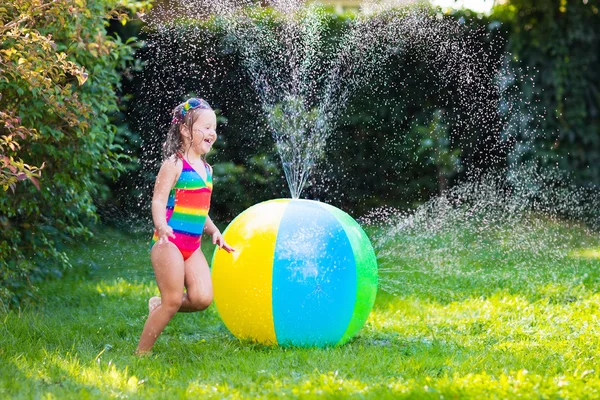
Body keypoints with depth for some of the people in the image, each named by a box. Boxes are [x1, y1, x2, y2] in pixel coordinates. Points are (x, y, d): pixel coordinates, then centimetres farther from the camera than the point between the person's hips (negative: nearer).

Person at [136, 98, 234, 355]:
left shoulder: (206, 169, 16)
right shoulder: (175, 164, -7)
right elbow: (158, 201, -14)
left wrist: (214, 232, 16)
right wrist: (162, 227, -31)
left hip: (193, 246, 7)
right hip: (170, 242, -7)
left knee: (202, 298, -9)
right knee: (173, 301, -7)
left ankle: (159, 305, 17)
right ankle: (141, 353, 7)